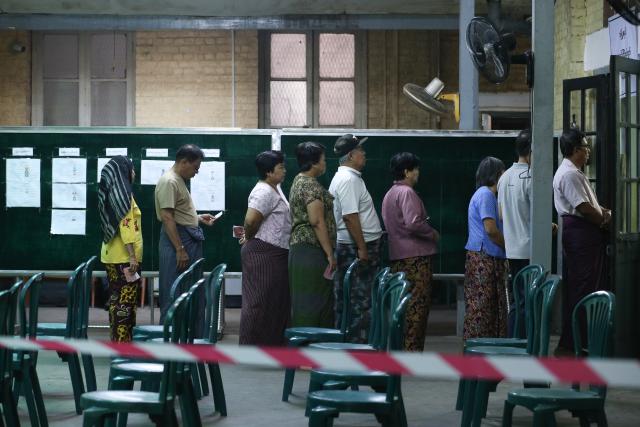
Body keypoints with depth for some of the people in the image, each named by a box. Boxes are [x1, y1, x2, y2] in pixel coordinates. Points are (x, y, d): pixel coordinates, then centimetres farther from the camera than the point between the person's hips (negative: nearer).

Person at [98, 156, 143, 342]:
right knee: (125, 300, -7)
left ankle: (117, 339, 14)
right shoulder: (123, 193, -12)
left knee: (116, 298, 11)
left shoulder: (110, 193, 14)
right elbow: (125, 226, -19)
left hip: (112, 255, 9)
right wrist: (132, 256, -22)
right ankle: (122, 342, -7)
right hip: (124, 257, -9)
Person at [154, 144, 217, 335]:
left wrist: (199, 218, 14)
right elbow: (167, 217, -21)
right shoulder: (169, 182, -15)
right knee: (175, 296, -6)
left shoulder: (179, 181, 16)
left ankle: (194, 337, 19)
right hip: (177, 239, -10)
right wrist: (180, 250, -23)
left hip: (190, 240, 10)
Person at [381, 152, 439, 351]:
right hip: (415, 255, -10)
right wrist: (433, 234, -6)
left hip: (397, 256, 10)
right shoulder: (407, 193, -12)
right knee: (418, 305, -8)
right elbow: (413, 223, -22)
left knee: (405, 305, 13)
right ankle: (412, 349, -9)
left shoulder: (390, 194, 19)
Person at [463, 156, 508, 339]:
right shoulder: (485, 194, -11)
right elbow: (490, 229, -18)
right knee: (481, 308, -9)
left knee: (494, 308, 9)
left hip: (490, 258, 10)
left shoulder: (486, 194, 21)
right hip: (483, 258, -10)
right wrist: (509, 247, -6)